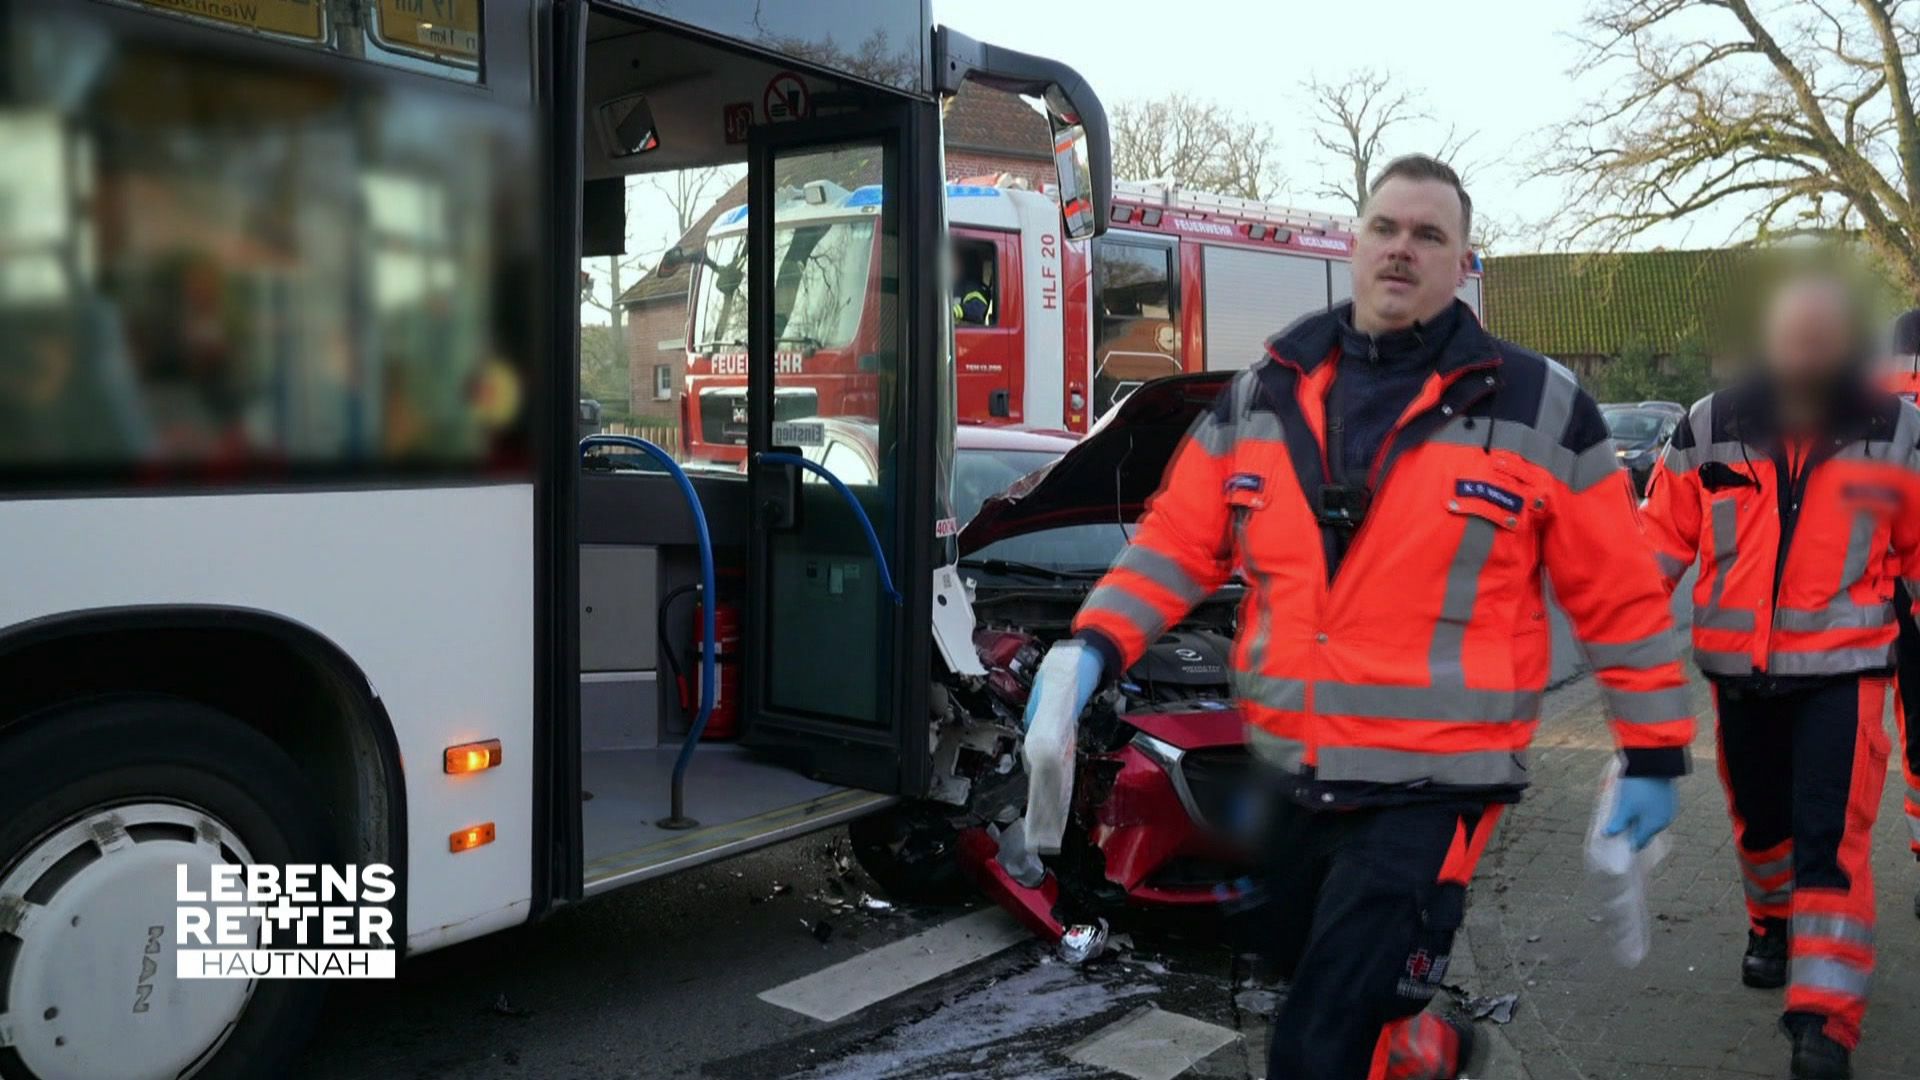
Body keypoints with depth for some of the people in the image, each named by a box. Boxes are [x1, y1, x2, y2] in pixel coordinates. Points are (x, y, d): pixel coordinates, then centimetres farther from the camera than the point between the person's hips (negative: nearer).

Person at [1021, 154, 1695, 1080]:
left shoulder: (1538, 409, -5)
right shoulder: (1260, 397, 4)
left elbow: (1622, 593, 0)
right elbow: (1179, 540, 5)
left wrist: (1654, 753, 2)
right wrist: (1091, 647, -9)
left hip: (1431, 788, -5)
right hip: (1291, 777, 5)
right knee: (1307, 972, 26)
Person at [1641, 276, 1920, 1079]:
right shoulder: (1710, 429, 1)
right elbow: (1665, 536, 5)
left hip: (1843, 667, -2)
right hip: (1739, 668, 2)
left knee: (1831, 840, -9)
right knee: (1759, 820, 19)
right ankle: (1771, 924, 47)